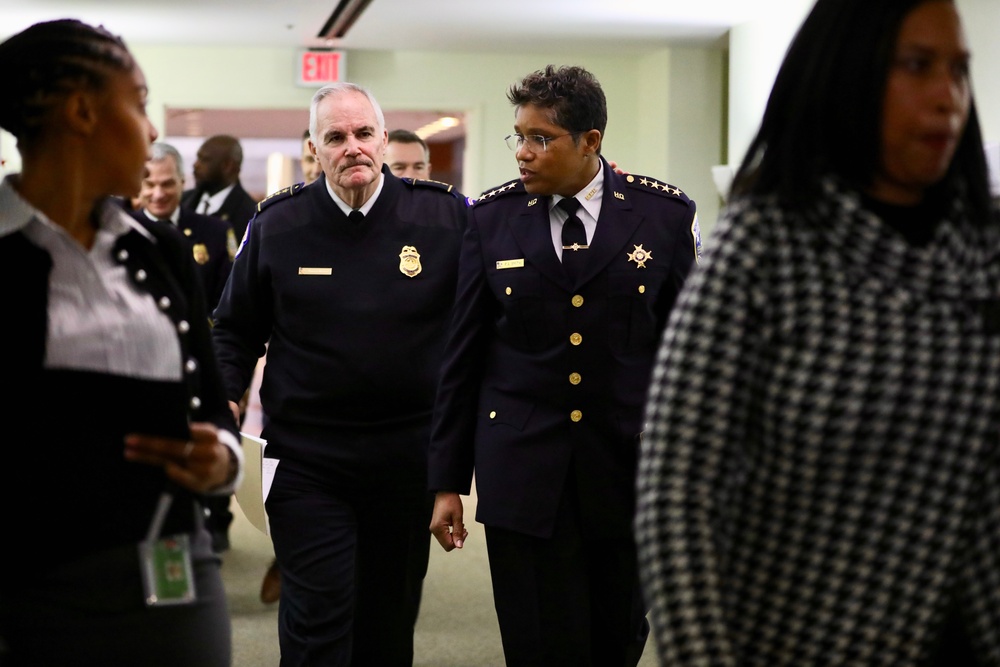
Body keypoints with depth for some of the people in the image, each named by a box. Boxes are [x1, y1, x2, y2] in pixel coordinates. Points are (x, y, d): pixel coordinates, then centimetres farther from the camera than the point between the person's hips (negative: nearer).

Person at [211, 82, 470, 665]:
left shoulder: (445, 214, -2)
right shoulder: (277, 224, 0)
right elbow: (238, 329, 9)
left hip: (409, 457, 1)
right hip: (306, 458, -1)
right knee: (317, 619, -4)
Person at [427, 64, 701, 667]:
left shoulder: (666, 214, -1)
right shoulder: (491, 217, 1)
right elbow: (461, 357, 4)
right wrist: (448, 480, 4)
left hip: (632, 469, 0)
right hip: (522, 474, 0)